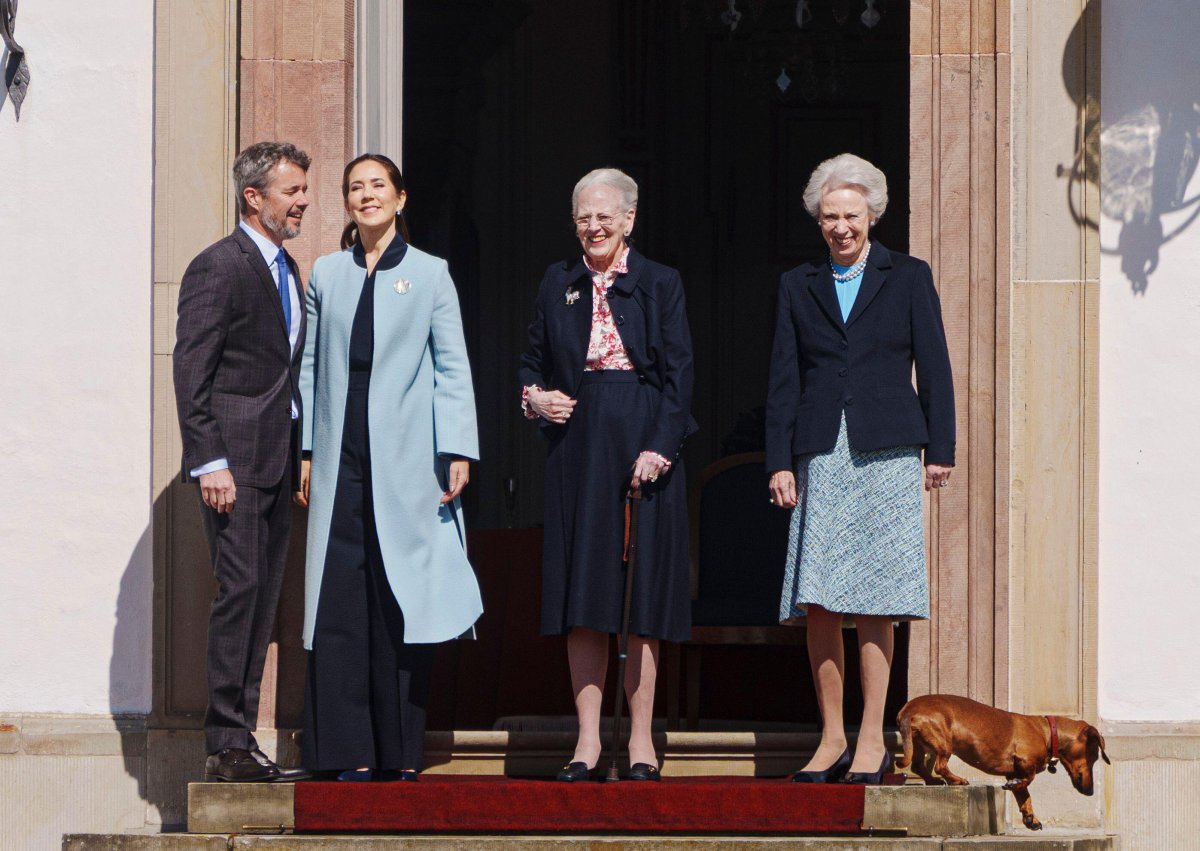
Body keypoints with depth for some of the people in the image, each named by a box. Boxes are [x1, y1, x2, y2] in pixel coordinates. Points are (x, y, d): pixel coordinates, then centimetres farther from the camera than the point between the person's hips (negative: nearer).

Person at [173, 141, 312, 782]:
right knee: (239, 590, -12)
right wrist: (210, 463, -18)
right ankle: (226, 747, -10)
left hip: (278, 458, 8)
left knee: (263, 599, 7)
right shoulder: (217, 268, -8)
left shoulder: (287, 271, 18)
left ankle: (241, 741, 10)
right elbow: (191, 371, -12)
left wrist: (299, 456, 14)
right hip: (234, 457, -8)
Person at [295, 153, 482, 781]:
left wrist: (458, 452, -5)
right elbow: (310, 367, 13)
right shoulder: (326, 275, 11)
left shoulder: (429, 275, 5)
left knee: (402, 603, -2)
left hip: (406, 464, -2)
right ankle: (350, 752, -1)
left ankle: (401, 754, 3)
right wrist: (305, 453, 6)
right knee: (340, 600, -4)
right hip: (342, 459, 2)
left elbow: (452, 369, 3)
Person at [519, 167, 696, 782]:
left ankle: (640, 739, 2)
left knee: (643, 590, -2)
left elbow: (679, 375, -2)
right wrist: (534, 397, -4)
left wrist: (658, 448, -13)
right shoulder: (558, 284, 12)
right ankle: (587, 739, 3)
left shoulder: (660, 285, 4)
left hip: (643, 446, -2)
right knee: (583, 593, 0)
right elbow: (533, 359, 18)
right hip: (577, 446, 2)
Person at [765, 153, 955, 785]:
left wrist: (941, 449, 1)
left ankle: (872, 740, -2)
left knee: (873, 600, -6)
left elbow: (934, 369, 7)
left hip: (886, 453, -3)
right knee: (816, 601, -3)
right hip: (821, 456, 3)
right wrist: (779, 462, 4)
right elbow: (784, 380, 12)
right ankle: (832, 739, 5)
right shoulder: (798, 287, 14)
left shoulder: (908, 278, 8)